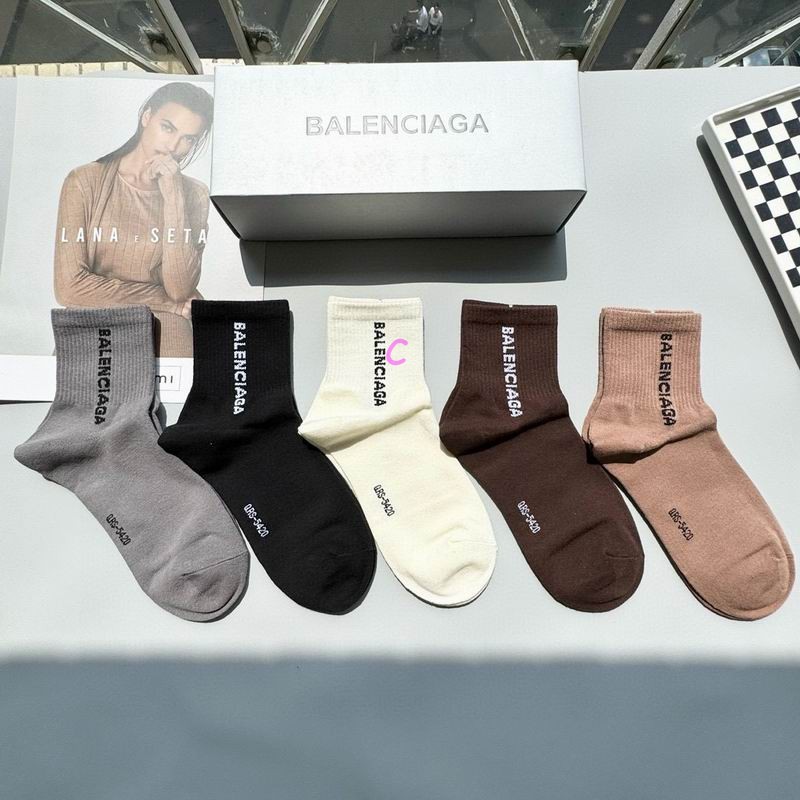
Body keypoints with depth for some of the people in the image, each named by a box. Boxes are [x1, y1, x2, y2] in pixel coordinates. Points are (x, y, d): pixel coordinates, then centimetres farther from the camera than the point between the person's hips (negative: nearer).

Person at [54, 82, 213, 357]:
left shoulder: (194, 194, 4)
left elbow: (181, 289, -10)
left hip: (167, 333, 3)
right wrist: (165, 300, -8)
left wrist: (173, 198, -15)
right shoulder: (85, 182, -2)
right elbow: (69, 287, -10)